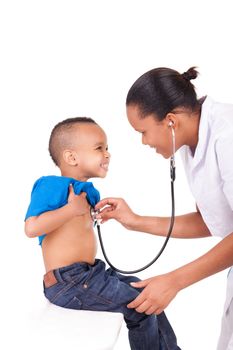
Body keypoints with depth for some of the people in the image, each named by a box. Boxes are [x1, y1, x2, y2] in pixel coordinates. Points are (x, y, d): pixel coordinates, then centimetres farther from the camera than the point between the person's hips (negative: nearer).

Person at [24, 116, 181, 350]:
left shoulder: (86, 190, 11)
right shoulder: (52, 185, -16)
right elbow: (31, 228, -28)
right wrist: (73, 208, -22)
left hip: (88, 274, 10)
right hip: (67, 281, -10)